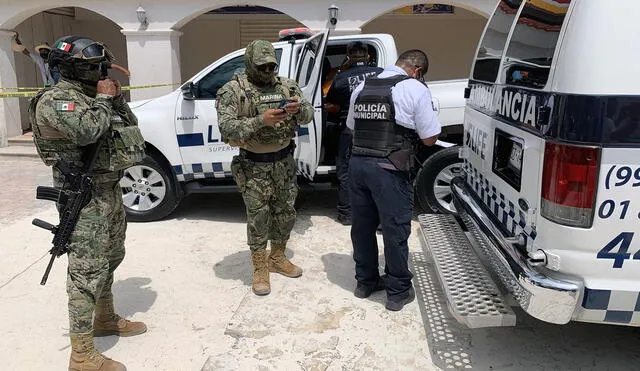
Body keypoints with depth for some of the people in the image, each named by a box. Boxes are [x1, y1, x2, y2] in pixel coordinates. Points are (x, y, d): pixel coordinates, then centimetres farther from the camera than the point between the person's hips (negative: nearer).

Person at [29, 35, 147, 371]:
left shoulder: (92, 95, 12)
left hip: (109, 190, 9)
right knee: (88, 271, -7)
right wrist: (104, 98, -16)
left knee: (111, 258, 20)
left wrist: (116, 98, 2)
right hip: (84, 198, -9)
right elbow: (87, 131, -32)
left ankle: (105, 319, 40)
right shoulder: (55, 100, -15)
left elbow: (129, 126, 18)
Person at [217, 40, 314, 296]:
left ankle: (277, 259, 33)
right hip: (254, 165, -5)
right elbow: (226, 128, -20)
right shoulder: (233, 90, -10)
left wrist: (298, 108, -21)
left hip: (284, 161, 5)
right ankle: (260, 269, 17)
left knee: (286, 212, 14)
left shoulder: (286, 86, 3)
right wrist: (261, 120, -32)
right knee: (258, 216, 2)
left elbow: (309, 115, 3)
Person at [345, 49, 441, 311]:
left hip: (357, 162, 6)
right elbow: (429, 138, -4)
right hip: (389, 169, -6)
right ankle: (398, 291, 20)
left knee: (362, 225, 17)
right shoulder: (415, 89, -6)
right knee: (395, 229, 7)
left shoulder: (362, 87, 12)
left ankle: (365, 281, 33)